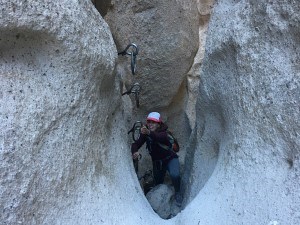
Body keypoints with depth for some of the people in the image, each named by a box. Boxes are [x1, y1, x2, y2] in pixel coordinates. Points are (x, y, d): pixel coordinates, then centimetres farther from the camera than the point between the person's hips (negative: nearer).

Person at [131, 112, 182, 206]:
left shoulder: (163, 132, -25)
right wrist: (135, 152, -40)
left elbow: (162, 137, -48)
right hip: (157, 162, 5)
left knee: (175, 175, -31)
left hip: (170, 159, -4)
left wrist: (149, 133, -67)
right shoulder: (145, 134, -11)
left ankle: (177, 193, -2)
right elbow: (136, 144, -17)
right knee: (158, 183, 13)